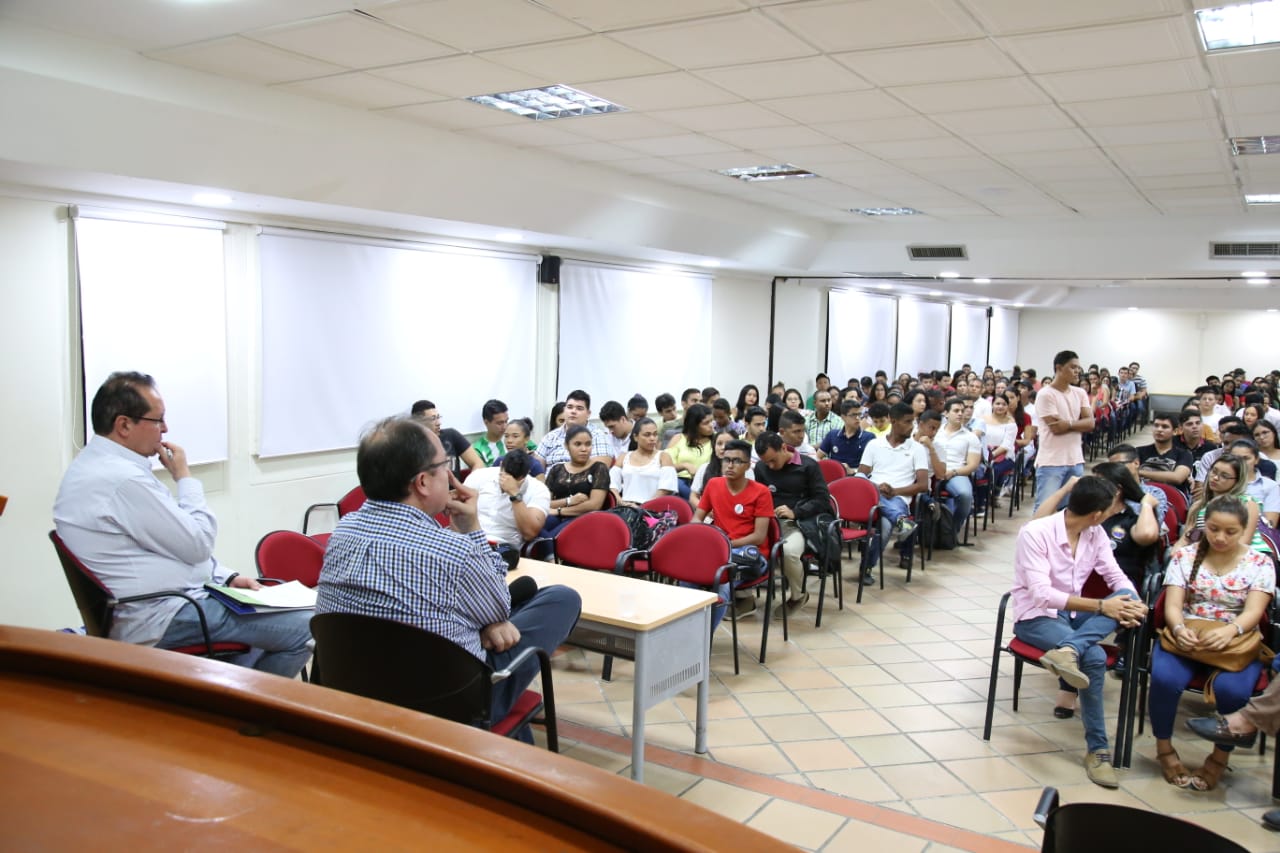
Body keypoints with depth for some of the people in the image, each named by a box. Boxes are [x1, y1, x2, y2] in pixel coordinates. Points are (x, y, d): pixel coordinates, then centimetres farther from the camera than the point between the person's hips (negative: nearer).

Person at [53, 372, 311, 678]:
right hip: (162, 618, -11)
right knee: (304, 629, -12)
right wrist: (184, 477, -5)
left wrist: (227, 577, 9)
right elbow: (198, 545, -17)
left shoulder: (96, 466, 10)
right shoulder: (122, 480, -24)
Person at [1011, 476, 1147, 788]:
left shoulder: (1096, 534, 2)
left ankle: (1066, 650, -39)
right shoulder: (1035, 533, -18)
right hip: (1036, 617, -6)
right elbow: (1041, 594, -24)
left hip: (1072, 614, 6)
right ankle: (1098, 750, -21)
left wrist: (1133, 603, -23)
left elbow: (1117, 577, 1)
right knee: (1094, 658, -31)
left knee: (1126, 598, -23)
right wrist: (1101, 606, -29)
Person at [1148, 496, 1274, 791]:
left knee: (1232, 689, -34)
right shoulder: (1184, 556, 7)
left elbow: (1253, 612, -8)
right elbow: (1172, 605, -1)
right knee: (1165, 678, -32)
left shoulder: (1259, 564, 5)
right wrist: (1179, 629, -25)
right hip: (1186, 637, 1)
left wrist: (1230, 630, -31)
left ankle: (1220, 757, -6)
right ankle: (1164, 747, -5)